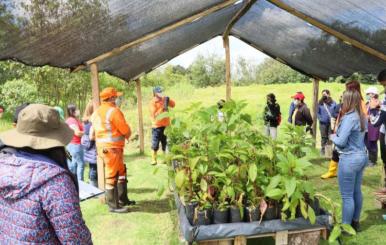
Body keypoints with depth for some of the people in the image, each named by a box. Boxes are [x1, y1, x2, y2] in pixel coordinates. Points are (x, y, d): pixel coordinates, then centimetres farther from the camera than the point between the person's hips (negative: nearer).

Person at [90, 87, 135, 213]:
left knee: (121, 172, 19)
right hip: (112, 149, -10)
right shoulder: (114, 111, -16)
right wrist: (128, 135, 5)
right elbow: (126, 130, -15)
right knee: (112, 176, -1)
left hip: (102, 147, 10)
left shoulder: (97, 112, 13)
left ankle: (122, 199, 29)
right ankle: (113, 206, 10)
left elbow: (92, 135, 15)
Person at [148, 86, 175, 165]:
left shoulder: (164, 99, 9)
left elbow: (173, 105, 7)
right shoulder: (152, 103, -8)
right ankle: (154, 160, 6)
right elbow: (155, 115, -15)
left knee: (165, 143, 12)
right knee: (155, 144, -3)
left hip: (166, 125, 5)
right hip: (157, 127, -5)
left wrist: (168, 100, -11)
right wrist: (162, 109, -25)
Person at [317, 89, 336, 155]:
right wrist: (320, 118, -6)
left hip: (331, 123, 0)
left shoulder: (333, 102, -1)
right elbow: (318, 112, 7)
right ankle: (323, 149, 15)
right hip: (323, 123, 1)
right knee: (324, 137, 7)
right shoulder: (320, 103, 1)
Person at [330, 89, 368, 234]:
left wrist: (332, 137, -3)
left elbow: (341, 142, -22)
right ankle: (355, 222, 33)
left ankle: (346, 226, 14)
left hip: (349, 159, -9)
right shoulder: (362, 117, 7)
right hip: (361, 156, 9)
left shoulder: (349, 117, -21)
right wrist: (338, 134, 11)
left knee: (347, 195, 2)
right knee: (356, 191, 19)